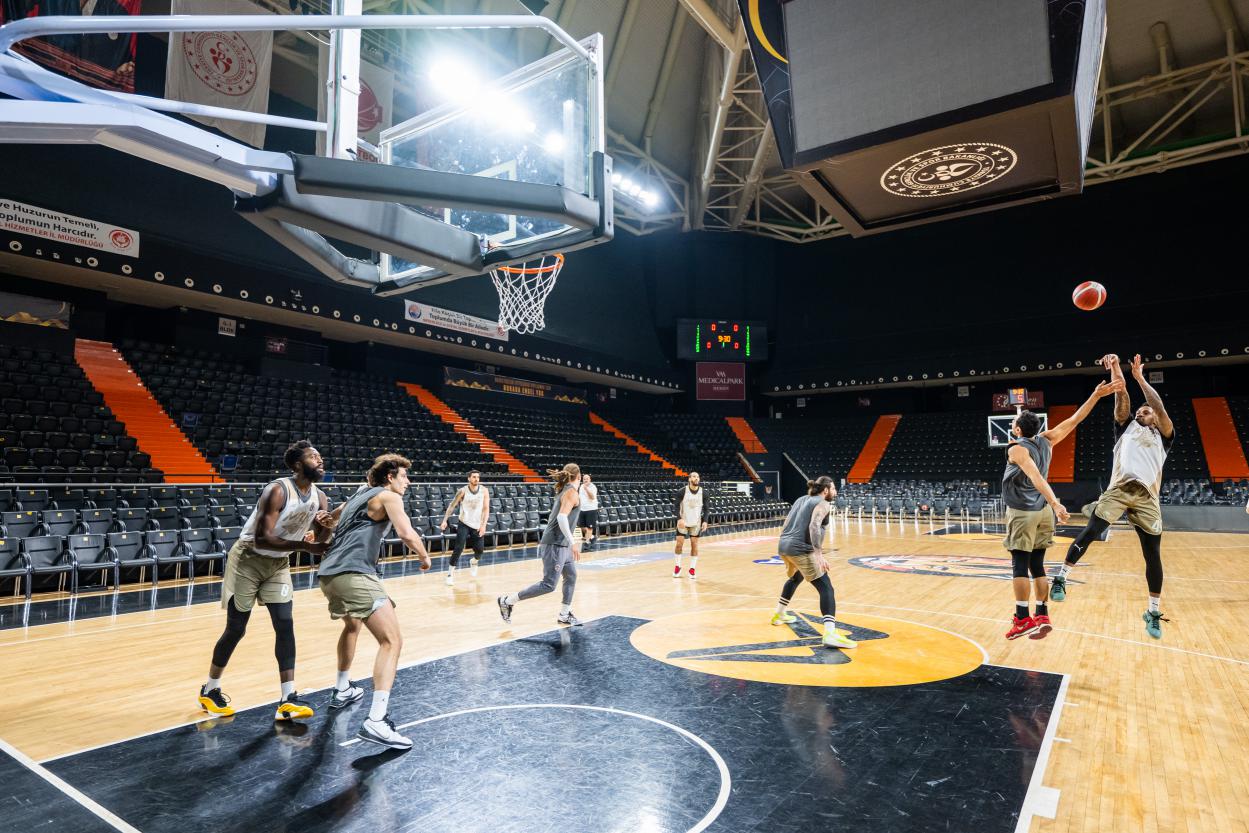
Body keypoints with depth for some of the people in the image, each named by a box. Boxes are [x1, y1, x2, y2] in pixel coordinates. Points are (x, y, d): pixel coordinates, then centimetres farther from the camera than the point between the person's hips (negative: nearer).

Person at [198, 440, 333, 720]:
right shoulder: (278, 491, -26)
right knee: (235, 629, 5)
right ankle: (210, 691, 28)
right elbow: (262, 539, -31)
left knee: (285, 625, -5)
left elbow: (321, 543, -4)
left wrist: (327, 528, -26)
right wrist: (305, 546, -36)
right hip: (248, 560, -5)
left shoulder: (319, 497, -6)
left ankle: (288, 700, -3)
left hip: (278, 564, 6)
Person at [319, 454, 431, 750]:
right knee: (392, 641, -12)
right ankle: (376, 722, -22)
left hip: (327, 574, 10)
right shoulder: (388, 496, 2)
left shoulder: (357, 496, 26)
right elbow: (406, 534, -10)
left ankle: (342, 691, 49)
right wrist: (425, 556, 2)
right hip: (354, 574, -10)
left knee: (352, 625, 36)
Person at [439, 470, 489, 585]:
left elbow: (486, 509, -7)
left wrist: (483, 525, -17)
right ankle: (450, 573, -3)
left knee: (480, 550, 4)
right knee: (459, 549, -14)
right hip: (464, 524, -2)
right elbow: (452, 506, -2)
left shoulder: (484, 491, -7)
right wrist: (445, 520, -9)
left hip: (478, 525, 2)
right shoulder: (462, 491, -10)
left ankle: (473, 562, 39)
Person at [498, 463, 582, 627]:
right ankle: (508, 601, 1)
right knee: (548, 585, -6)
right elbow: (562, 517, -27)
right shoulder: (572, 492, -14)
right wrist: (572, 543, -28)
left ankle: (564, 615, 21)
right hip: (555, 544, -10)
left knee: (571, 577, 14)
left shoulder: (564, 491, 13)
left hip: (561, 544, 10)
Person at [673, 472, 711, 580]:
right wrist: (679, 519, -23)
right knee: (679, 543, -1)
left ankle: (692, 569, 12)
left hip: (696, 523, 1)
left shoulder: (703, 493, -6)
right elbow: (677, 506, -9)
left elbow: (707, 508, 0)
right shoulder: (682, 491, -11)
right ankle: (678, 566, 16)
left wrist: (705, 521, -13)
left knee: (694, 545, 2)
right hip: (683, 521, -1)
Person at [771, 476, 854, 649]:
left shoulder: (801, 499, 22)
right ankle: (830, 634, -25)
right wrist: (819, 554, -26)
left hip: (783, 545, 9)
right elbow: (814, 526, -20)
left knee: (795, 578, 35)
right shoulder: (823, 503, -2)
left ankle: (779, 615, 47)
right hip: (800, 549, -9)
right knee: (826, 588, -9)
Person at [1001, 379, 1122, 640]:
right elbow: (1075, 419, 8)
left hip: (1022, 513, -7)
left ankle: (1023, 619, -3)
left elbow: (1037, 477, -26)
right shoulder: (1046, 440, 5)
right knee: (1037, 566, 12)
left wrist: (1055, 503, -35)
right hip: (1042, 511, 7)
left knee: (1020, 566, -4)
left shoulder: (1017, 449, -14)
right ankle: (1042, 616, 13)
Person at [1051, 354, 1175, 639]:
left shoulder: (1162, 436, 22)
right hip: (1119, 489, 0)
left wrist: (1140, 378, 6)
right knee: (1090, 532, -19)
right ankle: (1061, 577, -14)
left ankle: (1154, 612, 13)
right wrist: (1116, 371, 2)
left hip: (1147, 497, 1)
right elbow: (1122, 400, 12)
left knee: (1153, 554, 1)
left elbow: (1160, 408, 7)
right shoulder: (1126, 427, 24)